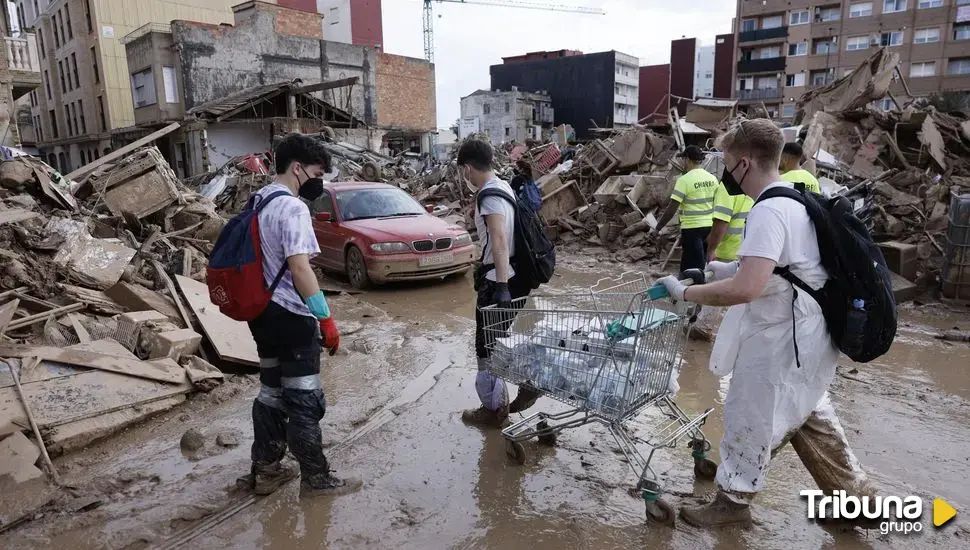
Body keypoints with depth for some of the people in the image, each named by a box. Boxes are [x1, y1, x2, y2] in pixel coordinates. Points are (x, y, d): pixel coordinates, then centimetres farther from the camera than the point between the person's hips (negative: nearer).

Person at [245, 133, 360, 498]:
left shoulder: (258, 201, 12)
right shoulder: (291, 208, -17)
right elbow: (298, 267, -25)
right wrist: (326, 318, -23)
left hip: (263, 312, 10)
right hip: (290, 316, -9)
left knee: (272, 392, 18)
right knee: (304, 400, 1)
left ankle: (265, 469, 28)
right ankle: (316, 478, 12)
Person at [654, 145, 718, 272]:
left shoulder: (684, 180, -14)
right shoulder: (712, 178, 6)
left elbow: (671, 209, -16)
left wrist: (657, 228, -9)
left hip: (692, 228, -7)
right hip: (709, 227, 7)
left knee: (694, 268, 0)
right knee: (701, 264, 18)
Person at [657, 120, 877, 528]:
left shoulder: (768, 212, -24)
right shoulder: (794, 199, 8)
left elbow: (746, 289, -35)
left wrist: (685, 292, -23)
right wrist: (731, 268, 13)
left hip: (781, 341, -10)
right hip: (803, 336, 10)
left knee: (751, 420, 7)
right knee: (809, 419, 24)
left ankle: (734, 499, 25)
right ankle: (854, 495, 40)